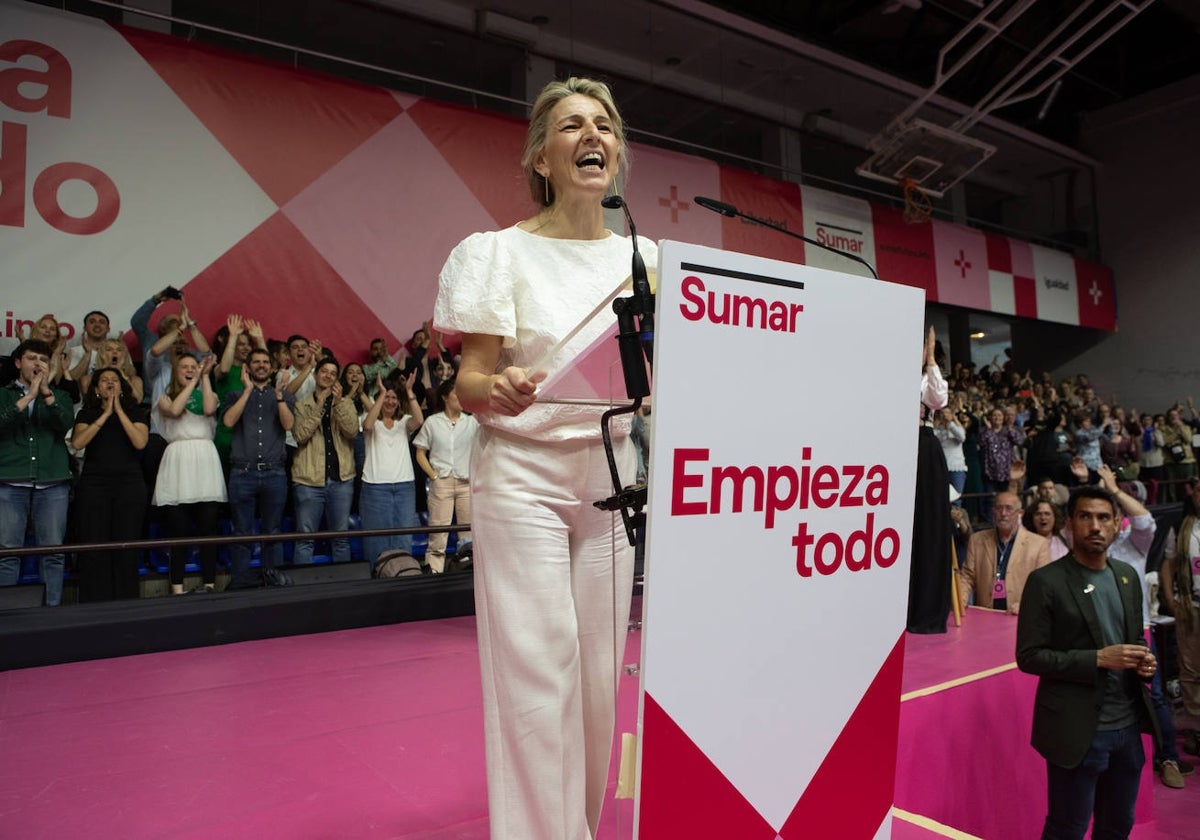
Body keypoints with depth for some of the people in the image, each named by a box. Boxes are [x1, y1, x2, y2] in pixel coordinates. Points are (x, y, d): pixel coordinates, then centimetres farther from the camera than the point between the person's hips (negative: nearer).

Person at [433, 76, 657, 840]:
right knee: (536, 667, -4)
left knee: (599, 665, 9)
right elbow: (469, 385, -7)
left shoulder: (646, 258, 8)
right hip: (523, 475, -4)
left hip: (611, 475, 4)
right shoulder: (503, 253, -3)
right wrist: (499, 392, -29)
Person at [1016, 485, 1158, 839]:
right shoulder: (1045, 581, -13)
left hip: (1128, 725, 6)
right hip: (1078, 729, -6)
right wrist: (1098, 659, -21)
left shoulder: (1128, 576, 7)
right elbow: (1029, 656, -14)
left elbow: (1135, 637, 18)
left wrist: (1144, 658, -4)